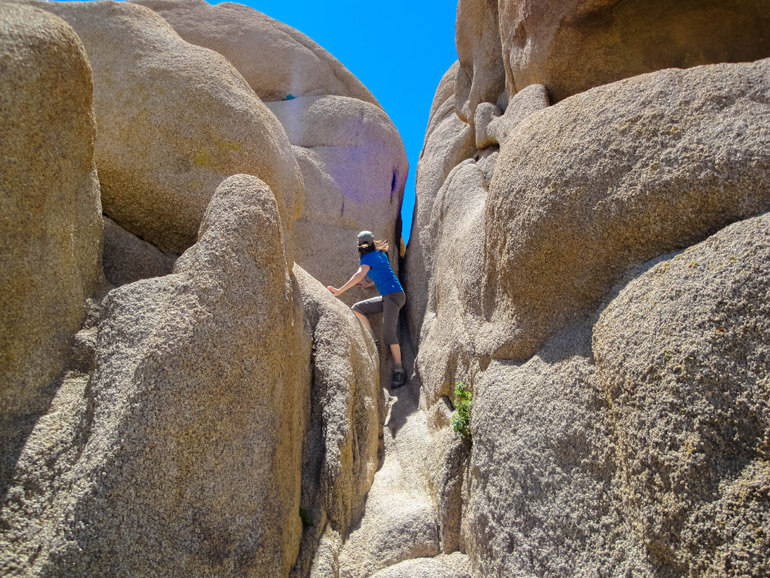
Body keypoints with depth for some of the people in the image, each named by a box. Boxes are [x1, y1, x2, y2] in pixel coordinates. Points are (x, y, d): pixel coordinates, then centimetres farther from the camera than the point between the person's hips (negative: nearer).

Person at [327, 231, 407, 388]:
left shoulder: (368, 257, -7)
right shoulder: (381, 254, 18)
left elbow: (359, 275, -25)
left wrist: (340, 290, -30)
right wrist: (369, 285, 26)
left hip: (393, 294, -9)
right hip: (387, 297, 9)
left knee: (388, 333, -19)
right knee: (356, 309, 6)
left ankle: (399, 372, -19)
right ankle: (373, 342, 3)